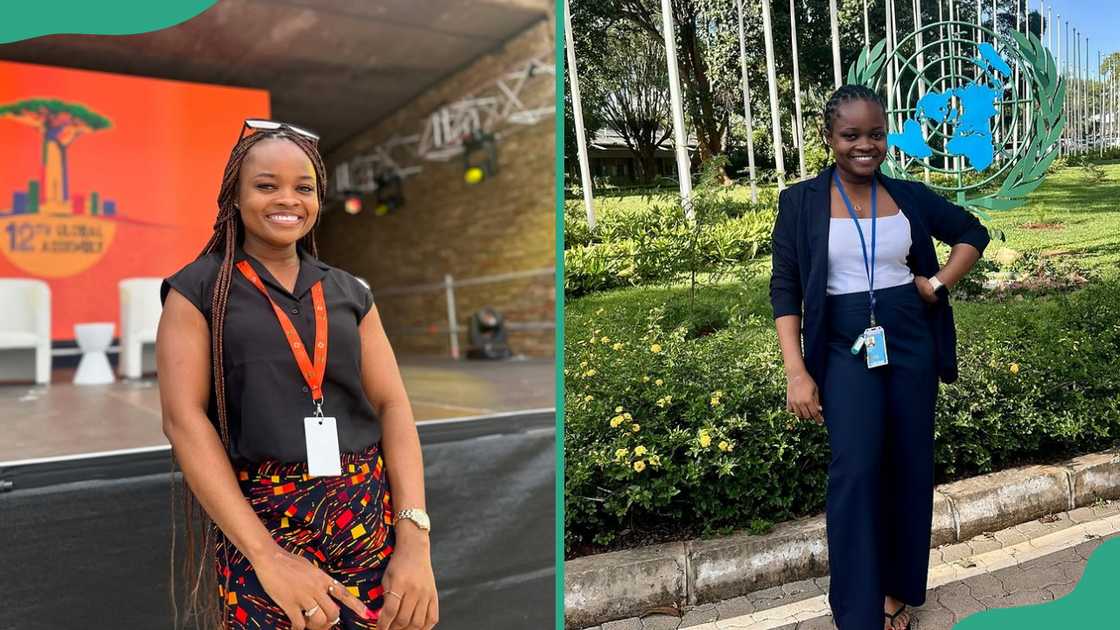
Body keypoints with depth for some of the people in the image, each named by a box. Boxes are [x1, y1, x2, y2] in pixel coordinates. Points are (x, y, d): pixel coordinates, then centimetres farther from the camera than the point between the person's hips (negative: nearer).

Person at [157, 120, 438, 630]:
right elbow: (184, 418, -8)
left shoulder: (349, 293, 10)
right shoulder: (198, 290, 1)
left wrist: (414, 539, -9)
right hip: (259, 522, -2)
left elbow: (392, 405, 4)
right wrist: (267, 556, -16)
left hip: (372, 519, 3)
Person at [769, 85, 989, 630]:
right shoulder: (801, 202, -4)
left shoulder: (910, 195, 5)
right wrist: (797, 372, -14)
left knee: (910, 469, 9)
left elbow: (974, 232, 19)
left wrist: (940, 283, 0)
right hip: (846, 348, -3)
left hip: (912, 343, 4)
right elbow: (785, 289, -6)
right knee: (856, 468, -15)